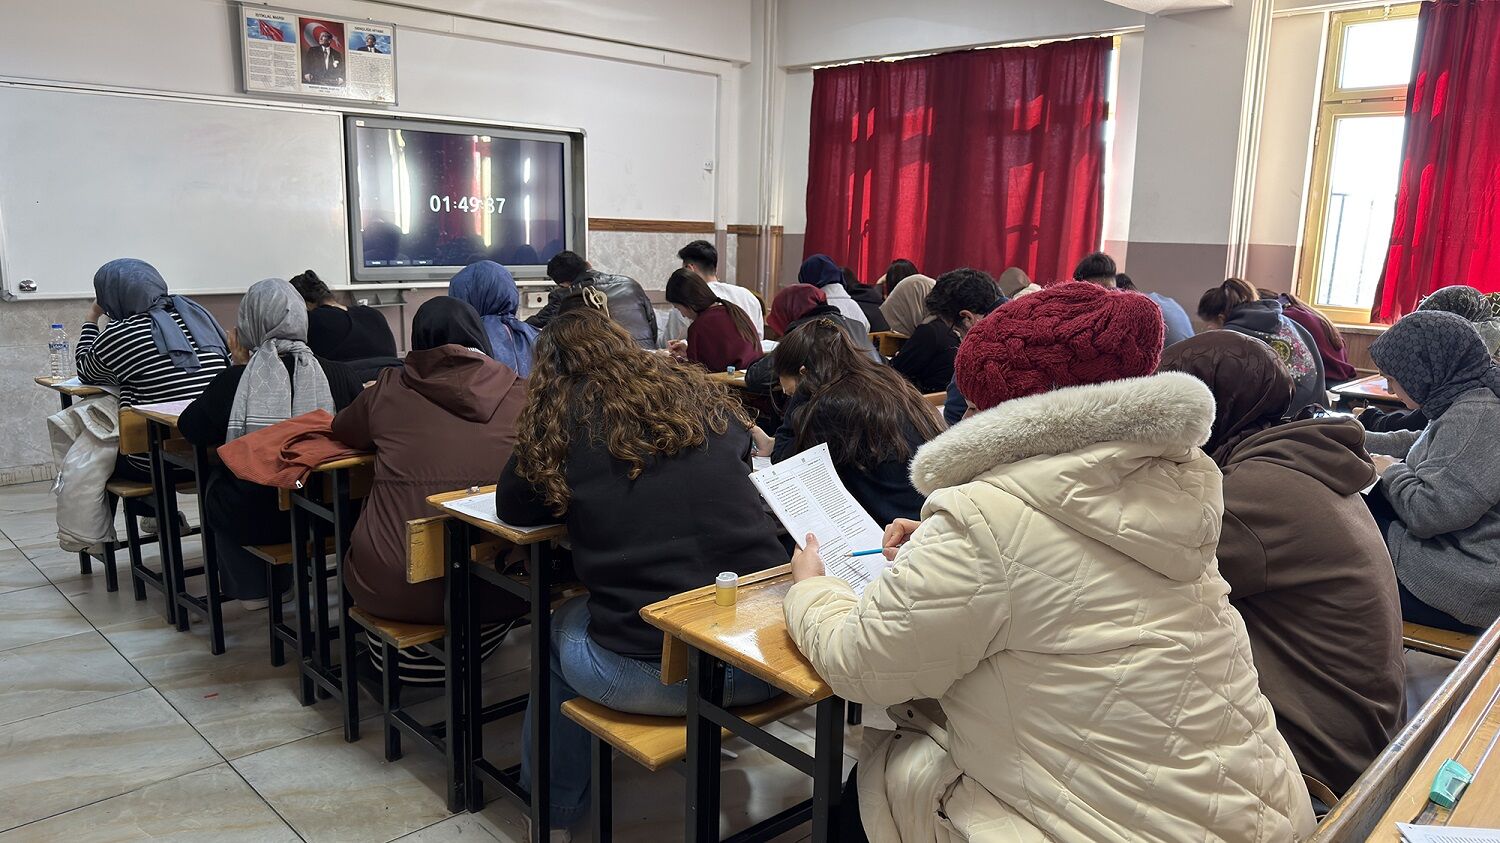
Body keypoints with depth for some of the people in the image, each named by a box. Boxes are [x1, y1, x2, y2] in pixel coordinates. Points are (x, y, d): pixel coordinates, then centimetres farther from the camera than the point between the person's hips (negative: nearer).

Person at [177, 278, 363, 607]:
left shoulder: (233, 380, -13)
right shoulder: (339, 374, -12)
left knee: (217, 477, 31)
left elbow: (191, 429, 4)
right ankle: (281, 581, 45)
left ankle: (251, 588, 37)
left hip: (255, 520, -2)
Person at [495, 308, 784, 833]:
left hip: (650, 672, -3)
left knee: (561, 628, 29)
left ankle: (556, 806, 44)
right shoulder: (702, 394, 9)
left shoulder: (559, 419, 1)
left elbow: (512, 508, 13)